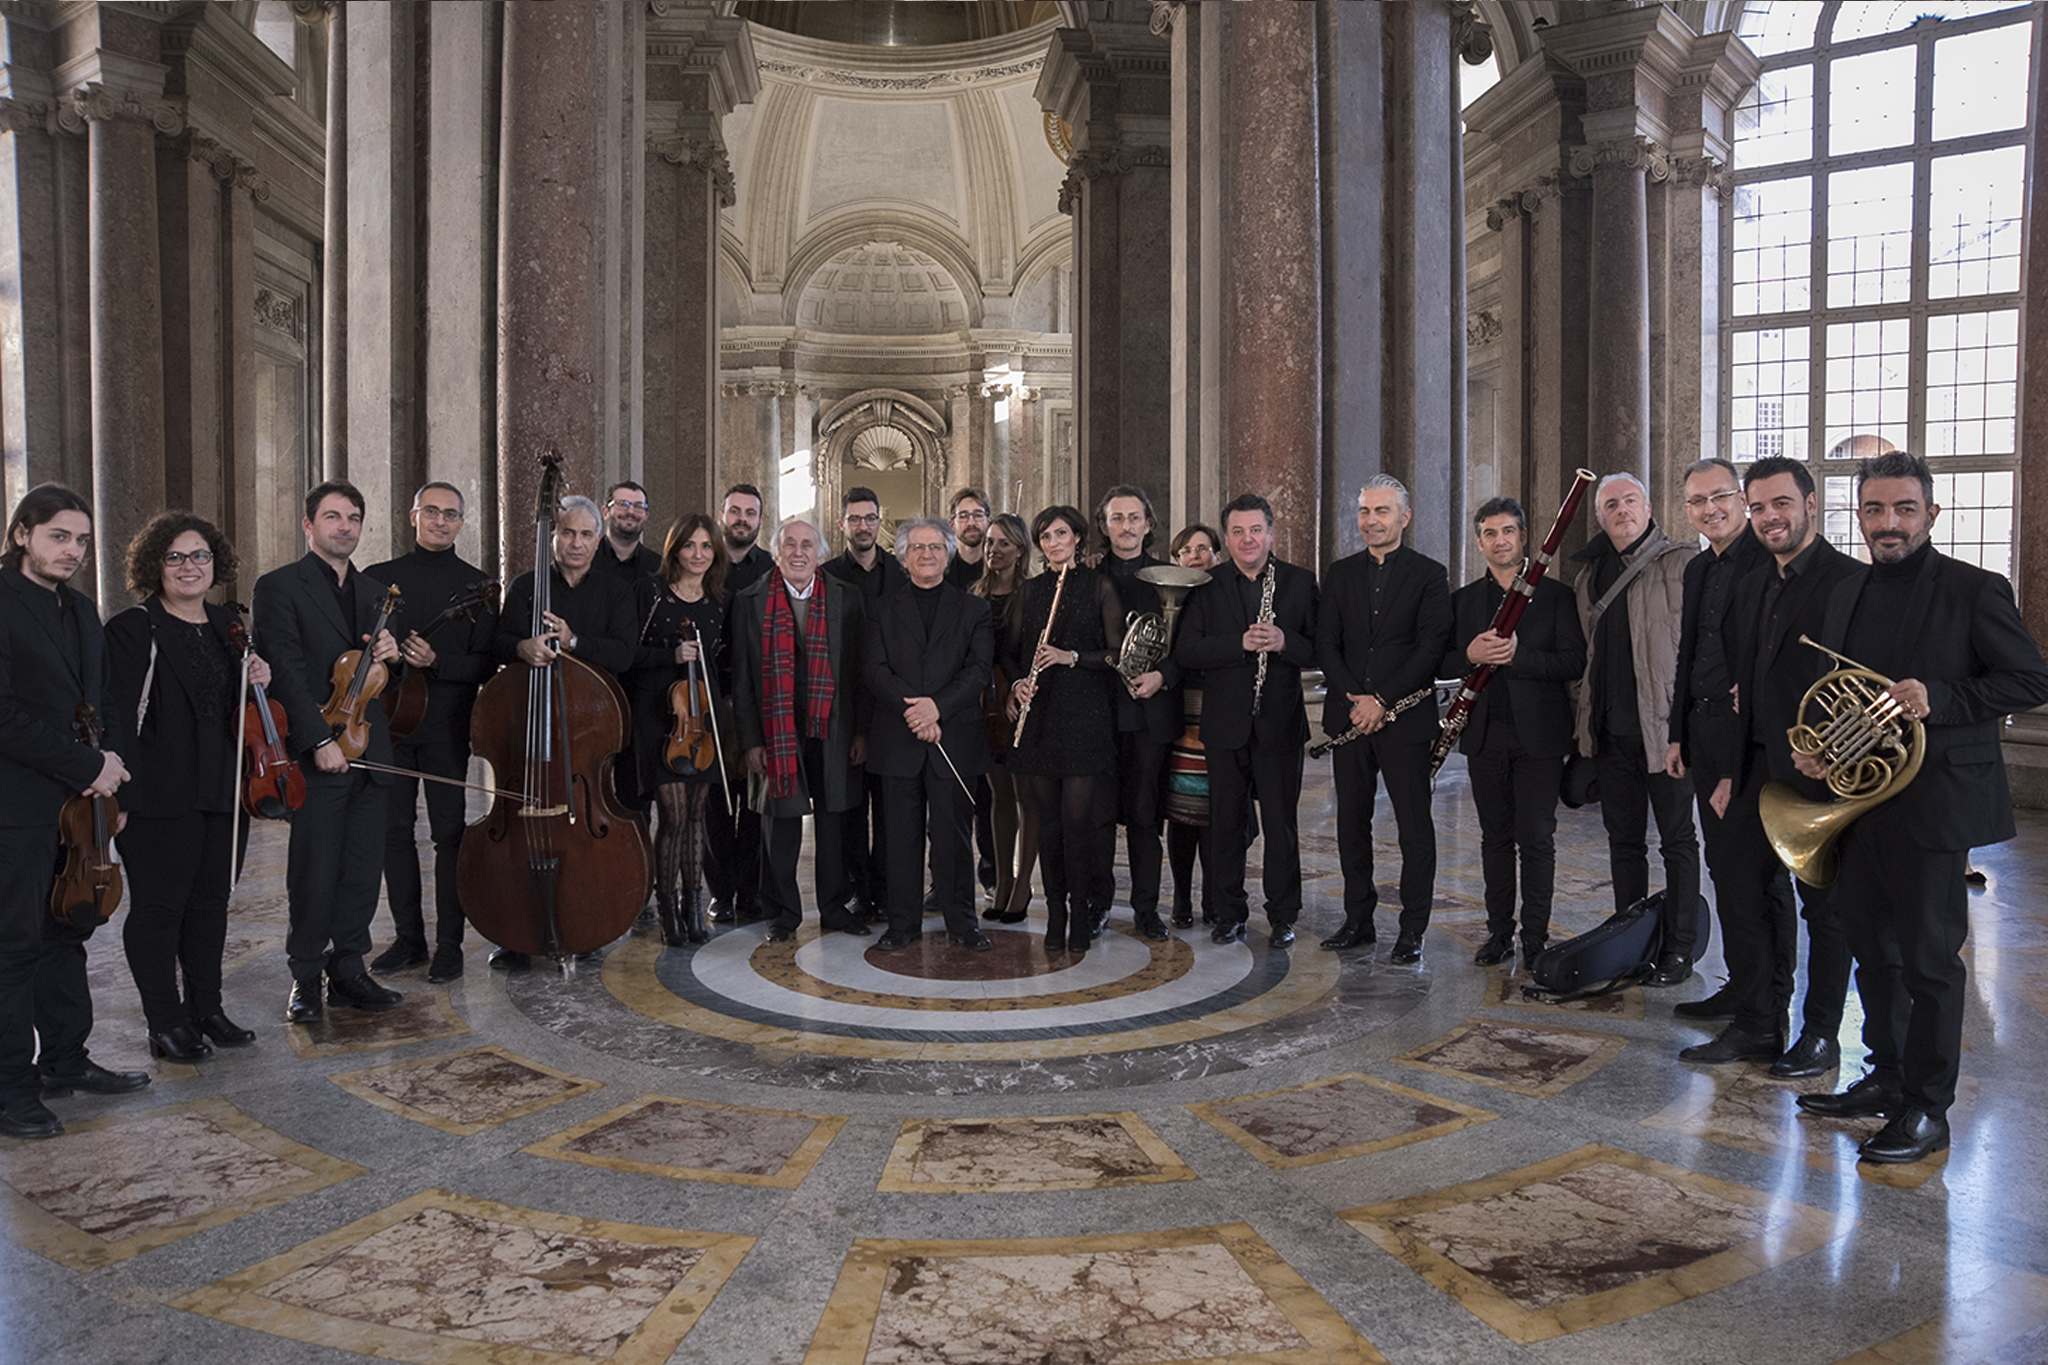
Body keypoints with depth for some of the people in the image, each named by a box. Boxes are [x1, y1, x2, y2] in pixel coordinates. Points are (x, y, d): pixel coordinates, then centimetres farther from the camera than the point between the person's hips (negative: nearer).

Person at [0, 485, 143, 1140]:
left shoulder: (80, 610, 15)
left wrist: (111, 764, 2)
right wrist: (88, 766, -15)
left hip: (79, 799, 8)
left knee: (68, 930, 15)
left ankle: (66, 1061, 26)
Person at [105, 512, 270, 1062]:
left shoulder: (228, 625, 13)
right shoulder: (133, 630, -7)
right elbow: (118, 715, -12)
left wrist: (260, 683, 0)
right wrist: (122, 792, -18)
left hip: (222, 790, 6)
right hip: (160, 795, -6)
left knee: (211, 902, 13)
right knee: (158, 905, 3)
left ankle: (206, 1009, 24)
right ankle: (165, 1022, 13)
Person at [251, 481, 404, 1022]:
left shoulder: (374, 591, 18)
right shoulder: (279, 587, -2)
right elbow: (286, 671, -10)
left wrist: (391, 652, 1)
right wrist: (320, 740, -18)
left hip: (370, 752, 6)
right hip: (316, 755, -6)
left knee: (364, 869, 8)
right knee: (315, 871, 0)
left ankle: (348, 969, 19)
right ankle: (306, 978, 13)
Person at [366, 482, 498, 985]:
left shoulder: (477, 585, 3)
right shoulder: (379, 578, 10)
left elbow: (486, 664, -2)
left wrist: (437, 662, -17)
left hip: (446, 725, -2)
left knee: (449, 832, -1)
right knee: (395, 830, 7)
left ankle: (449, 945, 7)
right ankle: (408, 938, 19)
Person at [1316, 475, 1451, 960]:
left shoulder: (1428, 574, 0)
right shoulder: (1340, 575, 11)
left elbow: (1432, 646, -8)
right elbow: (1326, 644, 6)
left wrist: (1383, 700, -15)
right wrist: (1353, 697, -9)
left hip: (1405, 716, -4)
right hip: (1348, 716, 4)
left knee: (1414, 825, 0)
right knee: (1351, 820, 9)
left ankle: (1412, 928, 9)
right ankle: (1358, 919, 21)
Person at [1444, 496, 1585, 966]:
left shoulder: (1554, 594, 2)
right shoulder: (1464, 599, 11)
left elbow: (1574, 661, -7)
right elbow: (1442, 663, 8)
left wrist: (1518, 655, -21)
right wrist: (1470, 654, -14)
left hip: (1538, 733, -3)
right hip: (1485, 734, 3)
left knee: (1536, 837, -1)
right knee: (1495, 836, 10)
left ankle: (1536, 938, 10)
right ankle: (1499, 932, 19)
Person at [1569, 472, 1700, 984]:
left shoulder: (1681, 564, -5)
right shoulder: (1590, 575, 13)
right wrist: (1584, 715, 15)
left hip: (1665, 726, -6)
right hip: (1611, 729, 6)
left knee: (1676, 839, 3)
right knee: (1623, 839, 13)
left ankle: (1678, 950, 12)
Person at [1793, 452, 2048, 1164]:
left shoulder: (1974, 591, -7)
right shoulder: (1845, 593, 12)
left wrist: (1938, 697, -23)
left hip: (1934, 804, -6)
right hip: (1858, 797, 6)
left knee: (1929, 959, 0)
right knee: (1874, 951, 15)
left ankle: (1926, 1111, 11)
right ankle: (1885, 1080, 29)